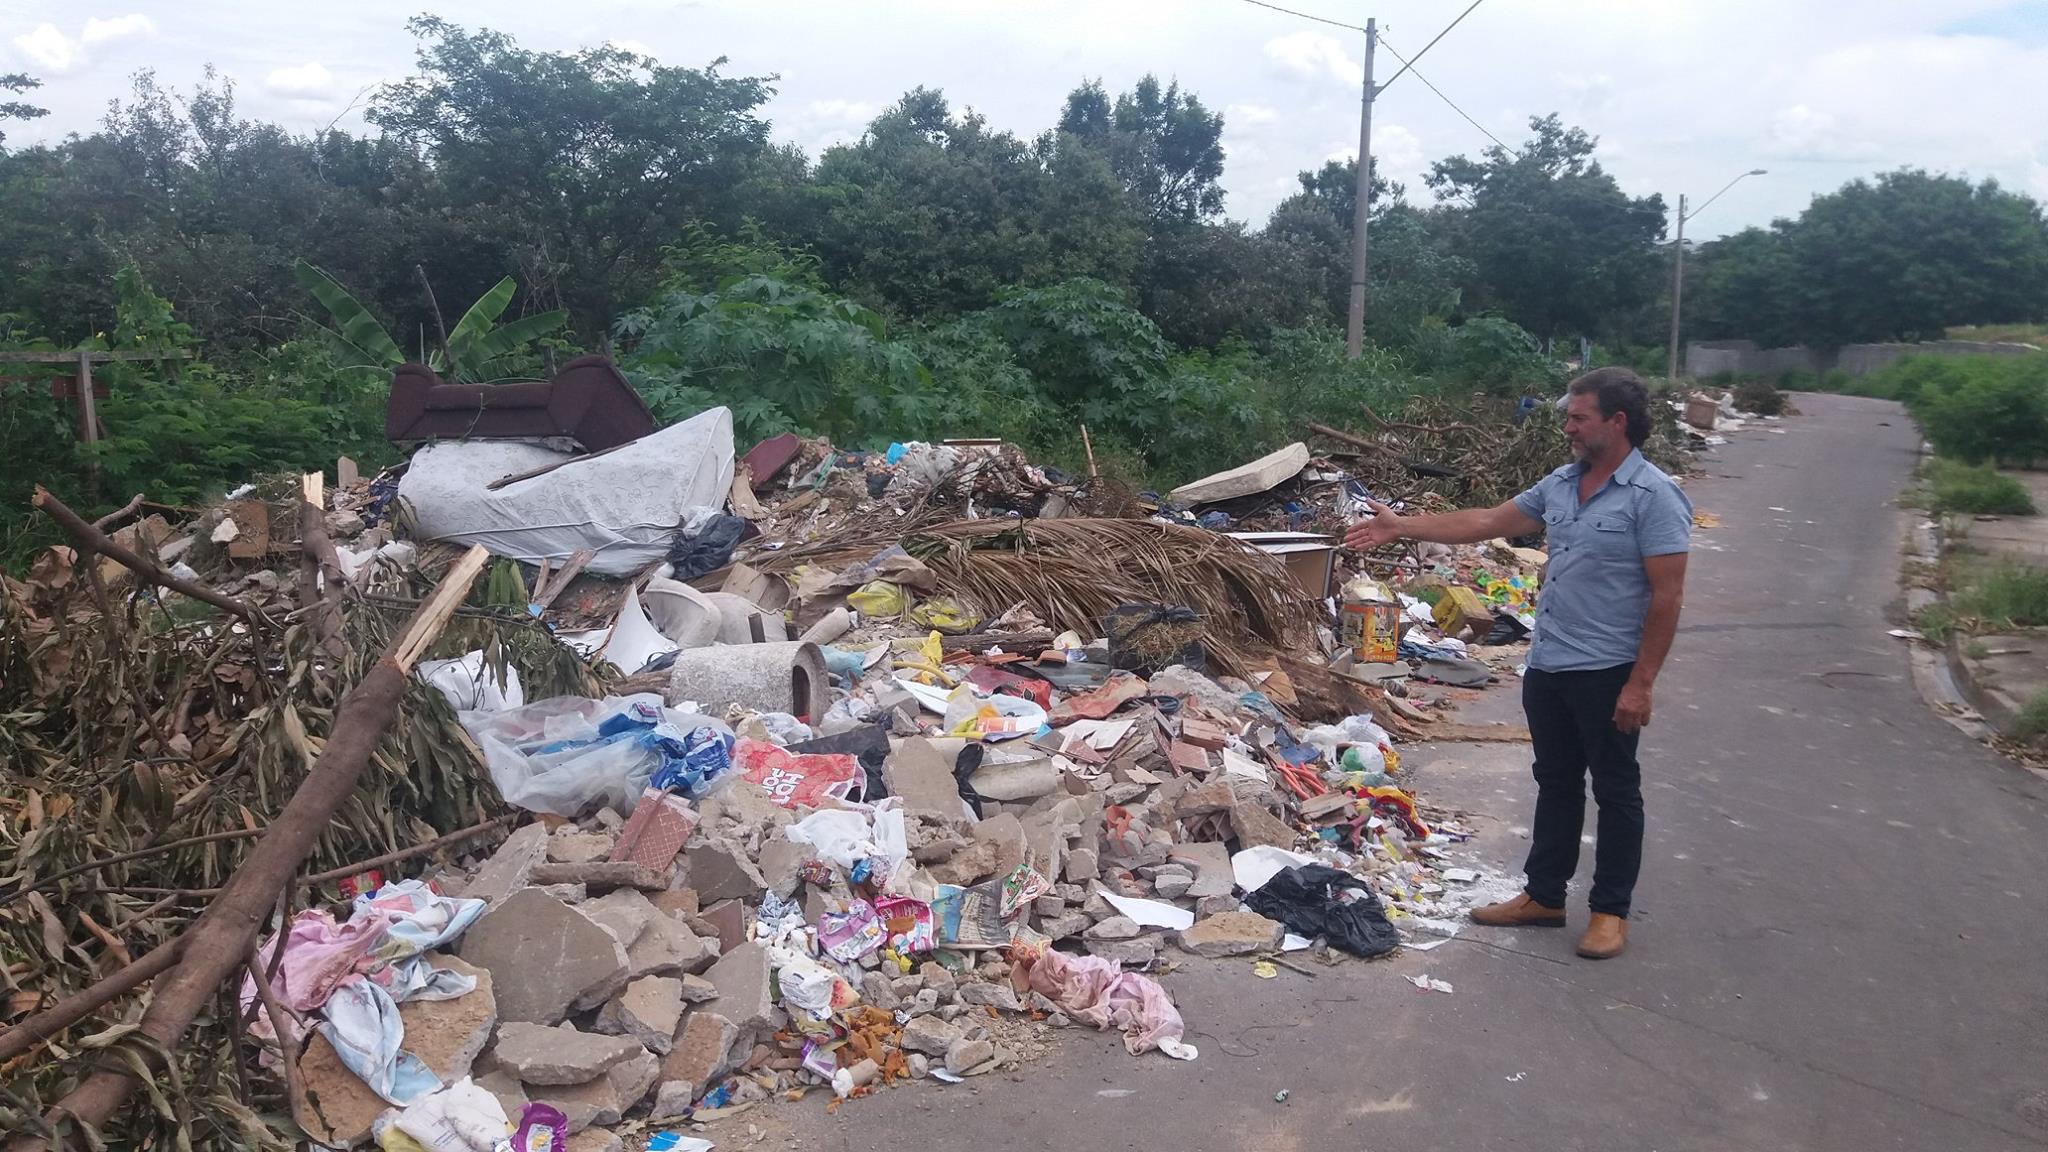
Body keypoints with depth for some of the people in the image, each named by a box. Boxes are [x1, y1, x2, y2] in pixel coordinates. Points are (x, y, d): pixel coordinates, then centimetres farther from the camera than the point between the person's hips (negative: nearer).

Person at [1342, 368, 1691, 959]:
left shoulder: (1653, 496, -15)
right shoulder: (1560, 484, 7)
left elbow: (1667, 596, -17)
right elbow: (1486, 521, 14)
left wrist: (1640, 684, -19)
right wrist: (1403, 526, 11)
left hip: (1607, 673, -7)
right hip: (1547, 667, 7)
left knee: (1615, 792, 7)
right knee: (1556, 784, 17)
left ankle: (1610, 911, 19)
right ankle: (1544, 896, 29)